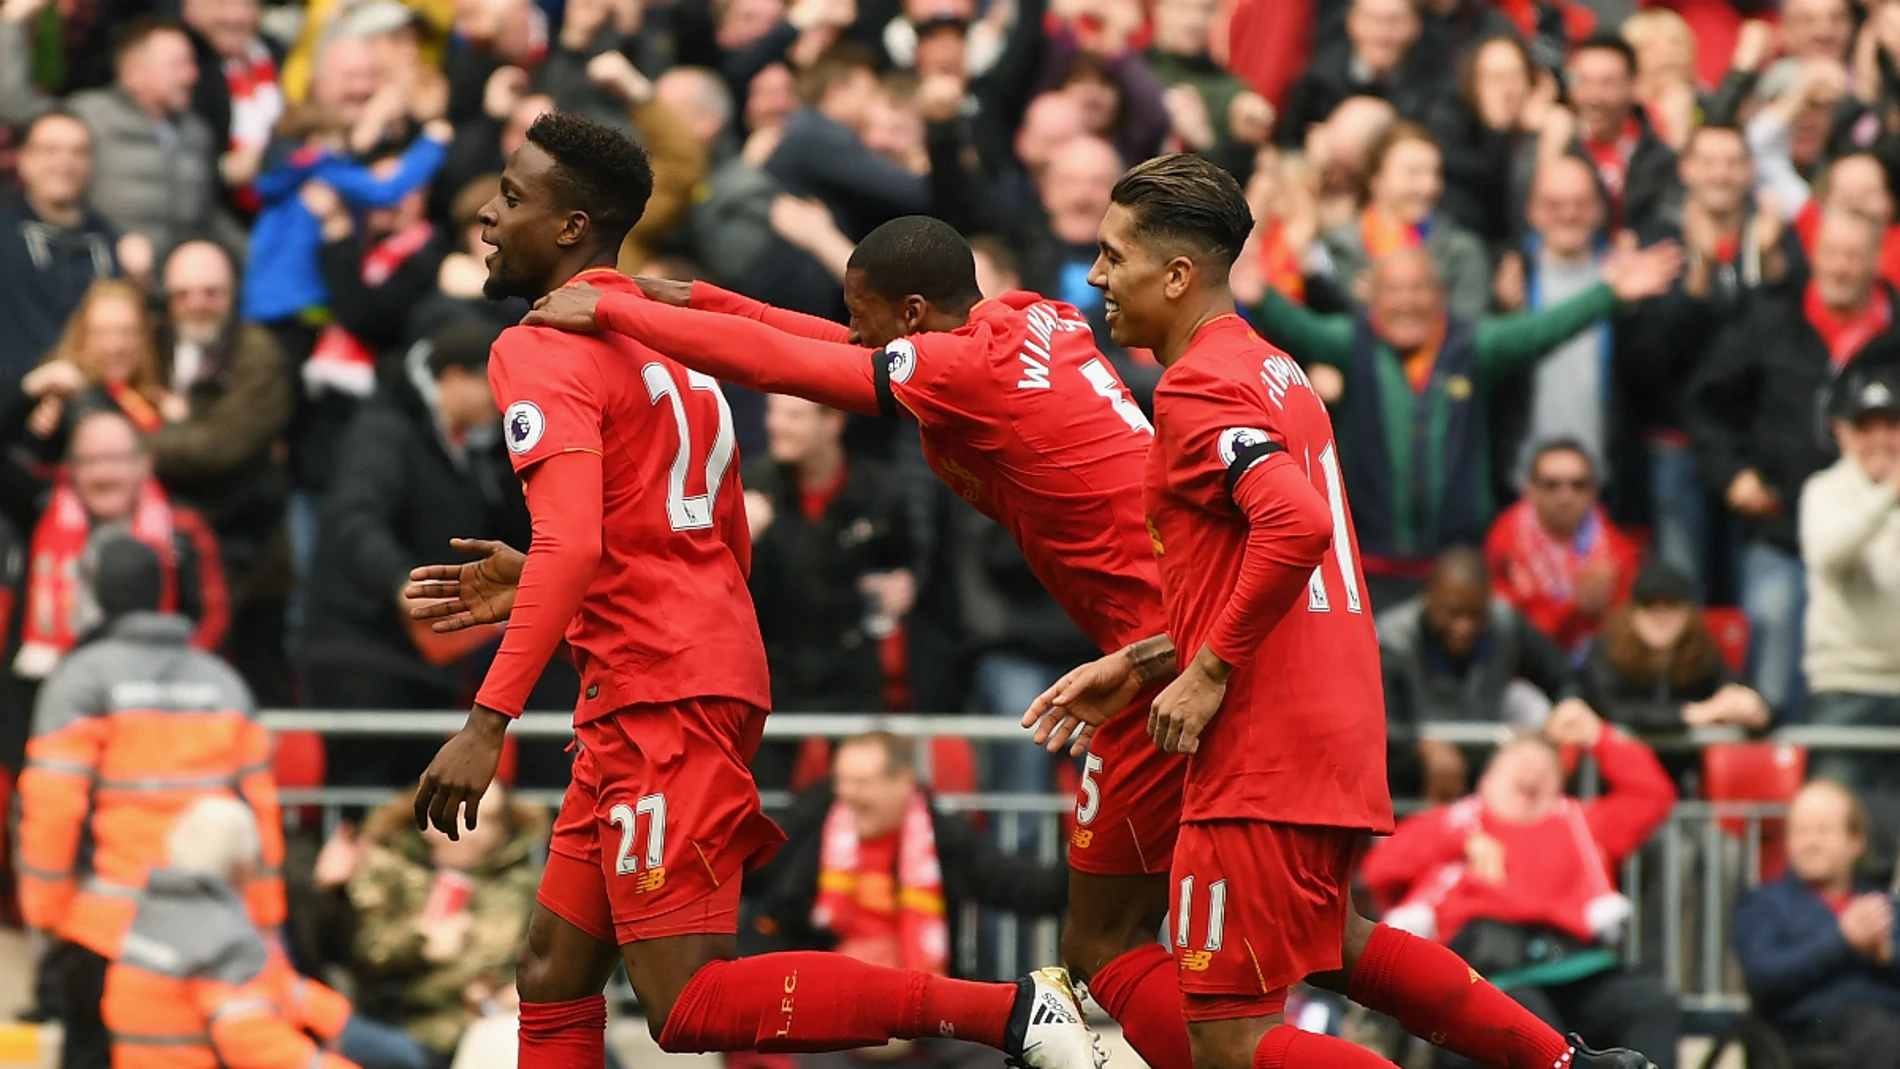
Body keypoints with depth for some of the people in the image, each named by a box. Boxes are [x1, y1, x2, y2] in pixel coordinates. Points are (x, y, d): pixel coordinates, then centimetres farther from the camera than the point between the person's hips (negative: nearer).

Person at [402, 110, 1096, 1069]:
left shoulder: (542, 349, -10)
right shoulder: (666, 340, 20)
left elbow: (571, 546, -24)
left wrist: (487, 724, -29)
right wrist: (531, 586, 34)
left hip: (659, 701, -10)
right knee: (553, 983, 11)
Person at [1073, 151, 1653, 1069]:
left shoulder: (1197, 389, -13)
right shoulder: (1272, 369, 16)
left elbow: (1297, 525, -28)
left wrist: (1211, 673, -20)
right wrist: (1134, 663, 20)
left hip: (1262, 751, -10)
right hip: (1339, 724, 10)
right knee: (1327, 943, 32)